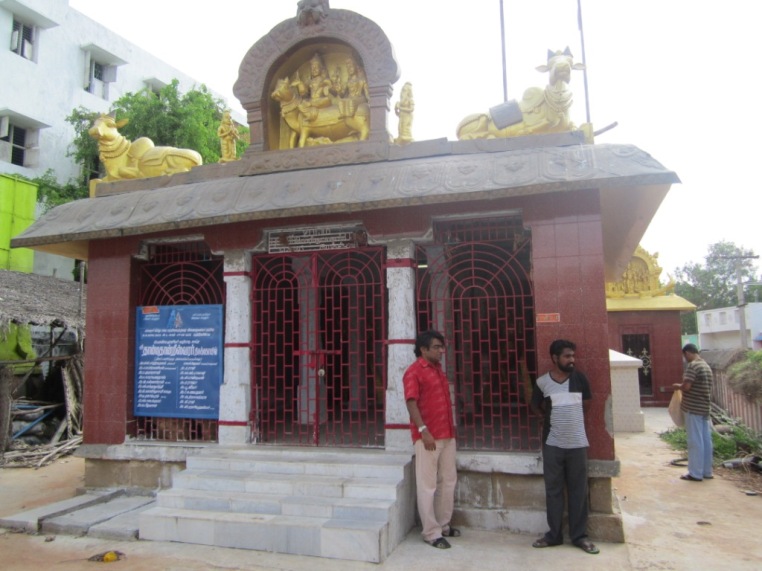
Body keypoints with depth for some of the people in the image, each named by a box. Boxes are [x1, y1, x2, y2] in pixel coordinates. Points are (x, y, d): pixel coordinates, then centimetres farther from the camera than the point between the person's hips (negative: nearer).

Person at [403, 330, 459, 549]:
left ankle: (443, 524, 30)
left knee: (448, 481, 16)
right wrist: (424, 431, -22)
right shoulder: (414, 371, -10)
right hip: (428, 436, -9)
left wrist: (451, 425, 18)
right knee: (428, 485, 0)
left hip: (447, 434, 9)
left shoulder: (438, 369, 16)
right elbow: (411, 403, -17)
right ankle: (431, 532, 9)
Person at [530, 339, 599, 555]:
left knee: (578, 491, 7)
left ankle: (579, 536, 19)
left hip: (577, 443, 1)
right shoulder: (542, 382, -4)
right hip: (552, 444, 0)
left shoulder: (580, 378, -1)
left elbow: (586, 403, 14)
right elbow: (536, 407, 11)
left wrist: (570, 414, 7)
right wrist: (552, 414, 3)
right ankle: (554, 535, 19)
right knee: (553, 490, 7)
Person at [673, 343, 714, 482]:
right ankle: (707, 471, 20)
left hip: (693, 408, -8)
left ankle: (696, 473, 3)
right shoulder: (706, 366, 13)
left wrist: (677, 386, -2)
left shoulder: (693, 365, -15)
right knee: (706, 440, 12)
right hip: (705, 408, 8)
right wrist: (683, 386, 18)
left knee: (695, 441, -3)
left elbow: (686, 386, -22)